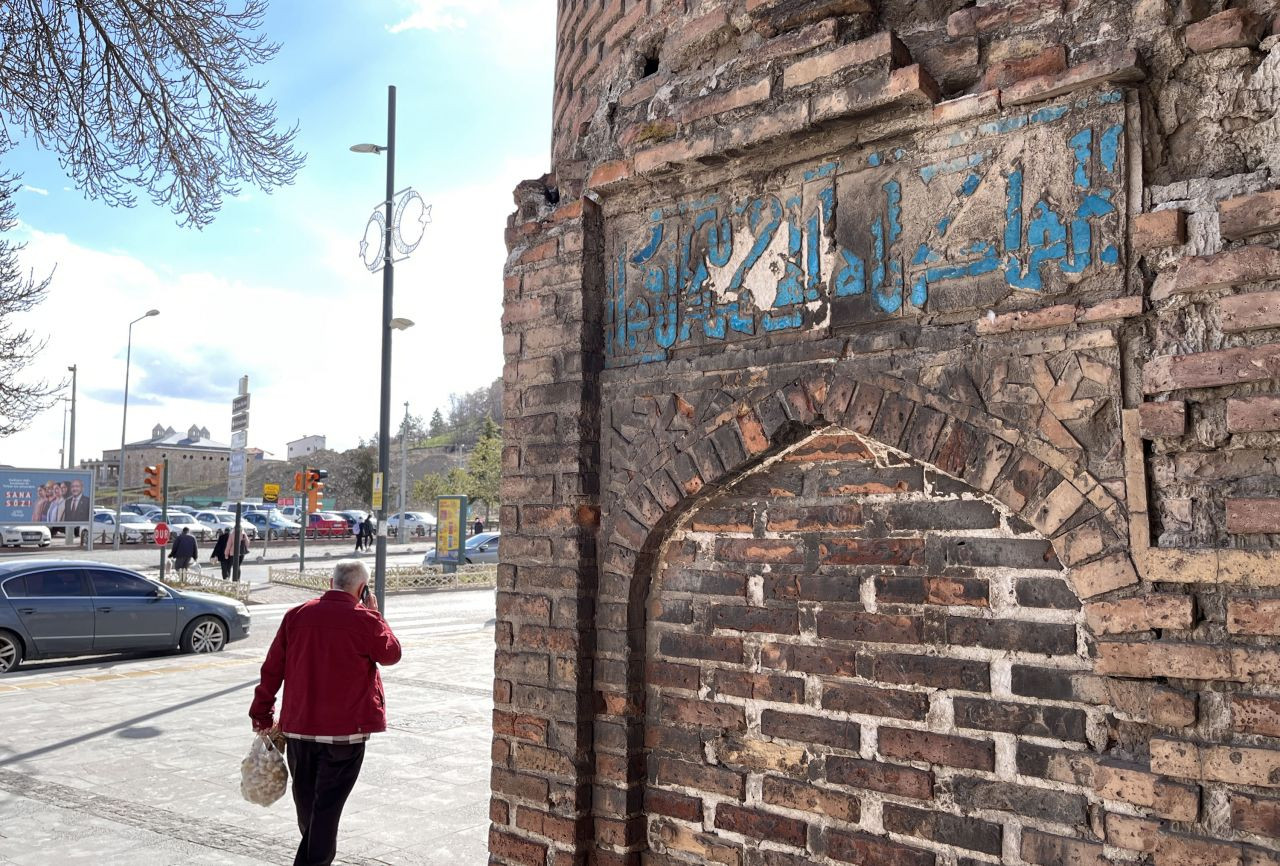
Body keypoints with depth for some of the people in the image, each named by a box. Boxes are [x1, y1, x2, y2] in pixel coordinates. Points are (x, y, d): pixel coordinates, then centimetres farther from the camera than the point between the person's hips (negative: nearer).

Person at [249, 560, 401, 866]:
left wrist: (262, 714, 12)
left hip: (297, 726, 5)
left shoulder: (296, 615, 0)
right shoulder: (365, 620, -12)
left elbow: (272, 668, 3)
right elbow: (391, 654, 4)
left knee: (305, 800, 22)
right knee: (328, 805, 2)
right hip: (345, 729, -5)